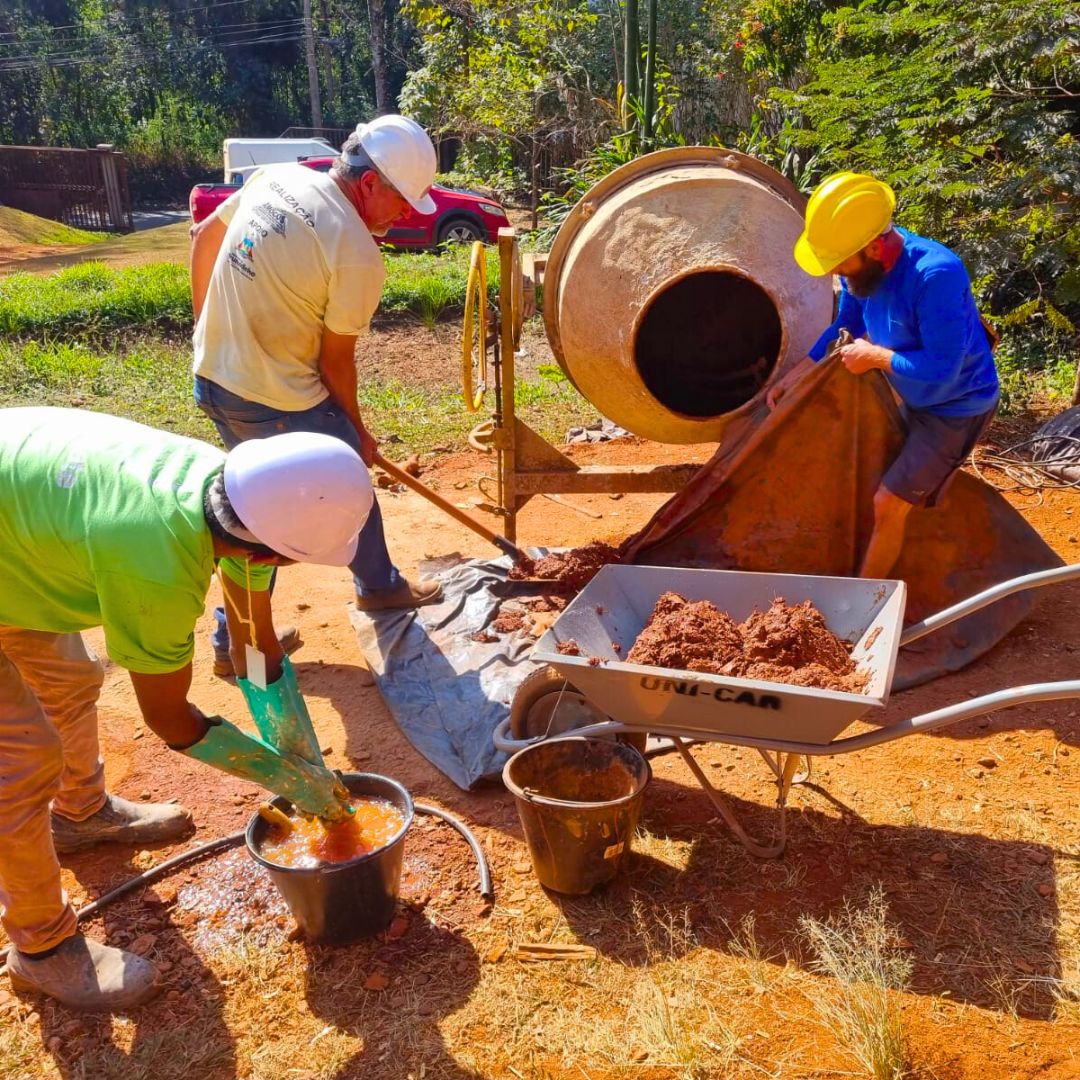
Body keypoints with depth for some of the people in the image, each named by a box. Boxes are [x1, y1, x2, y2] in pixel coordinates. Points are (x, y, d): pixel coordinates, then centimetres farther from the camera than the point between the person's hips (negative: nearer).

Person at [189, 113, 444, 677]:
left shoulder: (275, 177, 3)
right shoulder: (358, 254, -20)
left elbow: (203, 236, 15)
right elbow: (335, 361, -11)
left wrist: (210, 325, 24)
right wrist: (357, 431, 5)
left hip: (213, 377, 8)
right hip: (278, 403, -8)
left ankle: (235, 640, 29)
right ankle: (379, 585, 41)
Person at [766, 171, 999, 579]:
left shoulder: (936, 274, -37)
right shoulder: (863, 266, -13)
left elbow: (941, 371, -37)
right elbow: (845, 326, 6)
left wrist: (875, 356, -25)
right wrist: (797, 373, -1)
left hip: (956, 409, -7)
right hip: (913, 399, 8)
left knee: (888, 505, -6)